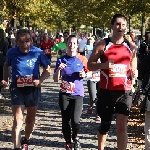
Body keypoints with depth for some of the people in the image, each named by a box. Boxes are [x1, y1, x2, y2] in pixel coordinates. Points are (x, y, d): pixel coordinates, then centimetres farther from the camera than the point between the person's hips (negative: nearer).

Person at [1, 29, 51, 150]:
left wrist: (40, 80, -18)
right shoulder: (12, 52, -10)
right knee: (18, 120, -12)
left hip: (33, 89, 1)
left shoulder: (38, 52, -13)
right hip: (17, 89, -1)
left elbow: (47, 69, -1)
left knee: (31, 119, 18)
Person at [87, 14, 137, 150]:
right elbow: (90, 65, -1)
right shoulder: (102, 45, -2)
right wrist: (103, 65, -20)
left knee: (122, 126, -7)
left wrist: (134, 73, -6)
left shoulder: (131, 46, 6)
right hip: (106, 91, -1)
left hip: (125, 91, 1)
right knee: (105, 125, 13)